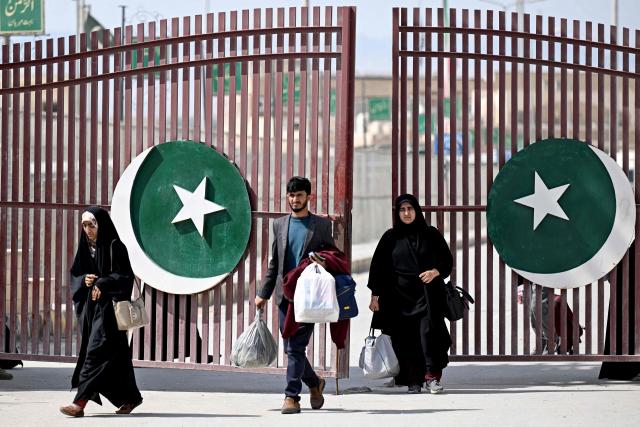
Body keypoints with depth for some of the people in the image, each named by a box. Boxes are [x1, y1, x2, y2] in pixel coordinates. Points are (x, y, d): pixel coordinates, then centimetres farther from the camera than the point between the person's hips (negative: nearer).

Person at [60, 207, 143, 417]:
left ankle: (80, 402, -19)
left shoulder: (115, 247, -7)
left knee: (96, 351, -13)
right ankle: (131, 397, 23)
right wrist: (84, 280, -8)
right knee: (115, 355, 12)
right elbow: (74, 275, 14)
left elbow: (125, 277, -12)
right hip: (90, 307, 8)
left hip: (109, 307, -7)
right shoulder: (85, 248, 14)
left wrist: (102, 284, -24)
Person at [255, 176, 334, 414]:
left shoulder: (321, 225, 4)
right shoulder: (280, 225, 13)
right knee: (291, 348, 8)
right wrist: (264, 293, 13)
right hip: (285, 294, 4)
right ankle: (314, 383, 29)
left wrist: (325, 263, -13)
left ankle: (291, 396, -7)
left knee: (296, 347, -10)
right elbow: (274, 263, 17)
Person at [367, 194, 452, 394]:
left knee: (428, 331, -17)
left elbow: (447, 260, 10)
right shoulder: (390, 238, 8)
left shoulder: (431, 234, 9)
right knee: (405, 339, -3)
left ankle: (432, 376, -14)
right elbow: (377, 267, 7)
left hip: (427, 295, -1)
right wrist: (375, 295, 0)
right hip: (400, 296, 1)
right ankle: (413, 381, 2)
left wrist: (435, 272, -11)